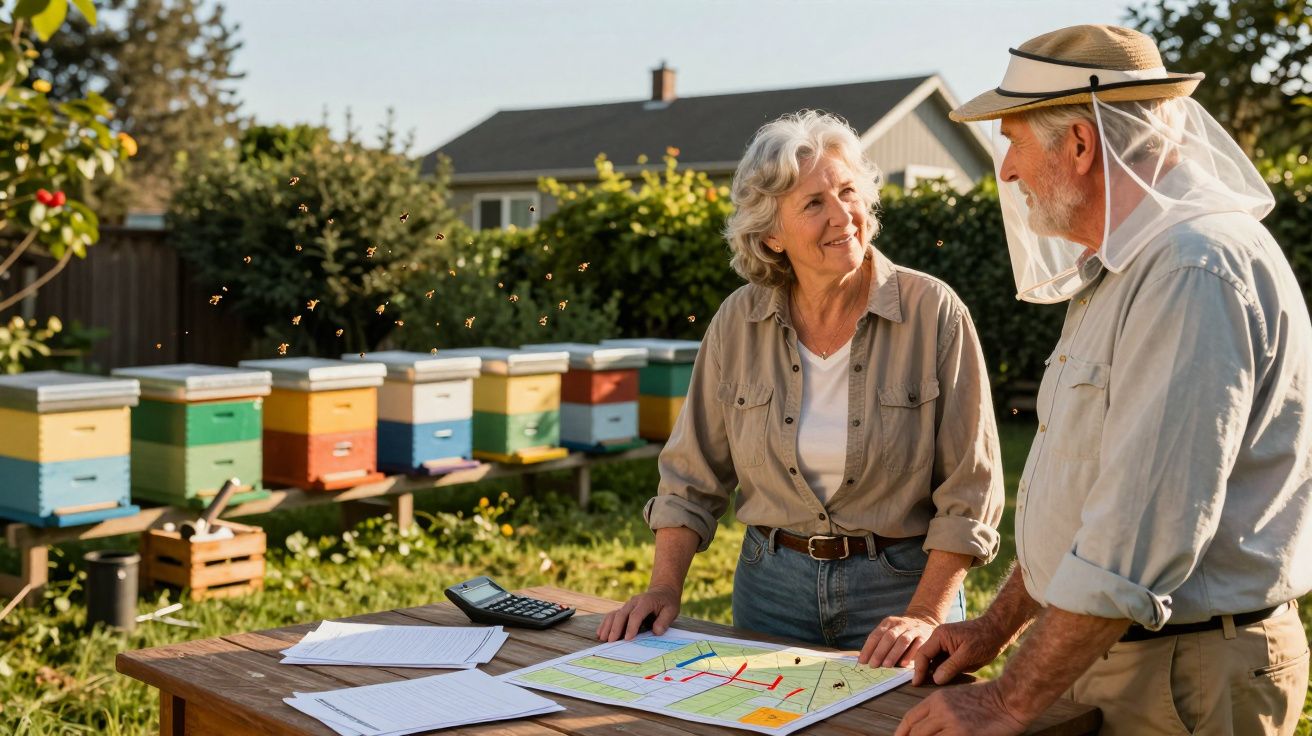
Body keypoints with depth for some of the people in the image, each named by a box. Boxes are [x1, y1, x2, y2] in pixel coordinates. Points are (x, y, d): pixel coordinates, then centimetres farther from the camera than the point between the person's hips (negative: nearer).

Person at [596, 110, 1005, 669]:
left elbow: (969, 494, -10)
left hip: (898, 587, -2)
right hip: (772, 585, 2)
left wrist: (926, 615, -17)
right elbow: (692, 477, 4)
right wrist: (665, 590, -5)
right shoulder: (738, 323, -4)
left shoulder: (934, 314, -12)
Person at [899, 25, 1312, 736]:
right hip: (1093, 649, 9)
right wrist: (996, 627, 12)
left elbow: (1145, 533, -28)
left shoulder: (1196, 269, -21)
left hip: (1185, 679, -9)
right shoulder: (1121, 270, 13)